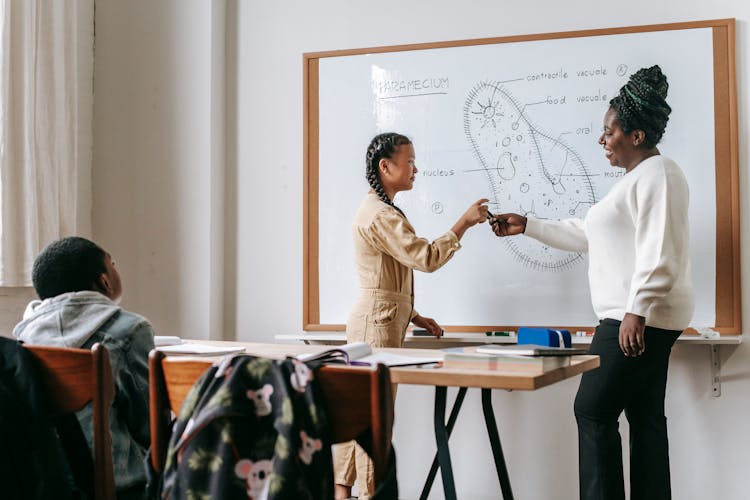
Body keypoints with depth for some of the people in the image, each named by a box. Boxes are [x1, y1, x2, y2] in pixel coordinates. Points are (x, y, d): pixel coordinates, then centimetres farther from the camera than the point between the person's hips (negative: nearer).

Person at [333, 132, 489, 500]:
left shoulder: (378, 210, 19)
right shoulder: (381, 215, -15)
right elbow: (426, 258, -22)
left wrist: (412, 315, 17)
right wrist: (464, 222, -16)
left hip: (377, 321, 10)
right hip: (378, 324, -10)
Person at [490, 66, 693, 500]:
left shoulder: (657, 175, -12)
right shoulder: (637, 179, 21)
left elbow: (658, 253, -22)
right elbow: (587, 235, 25)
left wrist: (636, 311, -27)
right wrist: (527, 226, 23)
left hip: (639, 319, -10)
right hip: (639, 319, 10)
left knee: (594, 411, -7)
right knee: (645, 415, 10)